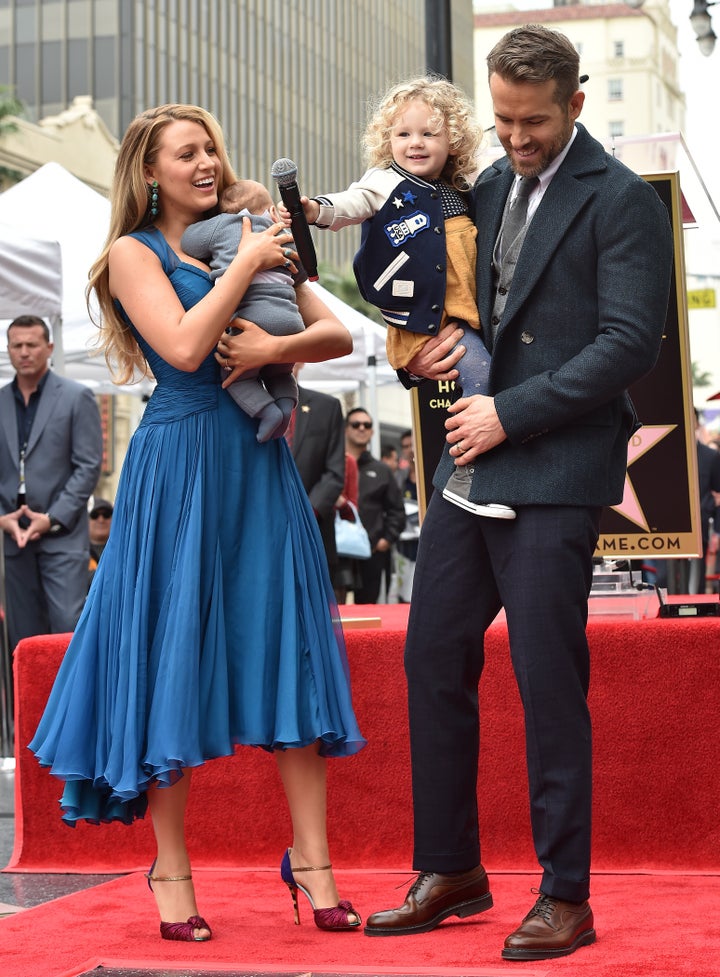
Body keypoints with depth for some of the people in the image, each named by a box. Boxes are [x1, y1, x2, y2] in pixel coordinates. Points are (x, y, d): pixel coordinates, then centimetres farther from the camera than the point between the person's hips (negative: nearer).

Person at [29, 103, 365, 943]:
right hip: (179, 464, -5)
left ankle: (311, 859, 6)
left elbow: (338, 333, 7)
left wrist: (278, 346, -12)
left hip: (258, 463, 5)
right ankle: (171, 868, 9)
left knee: (288, 649, 2)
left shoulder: (246, 240, 16)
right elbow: (183, 346, -16)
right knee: (174, 655, -1)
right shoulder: (133, 253, 1)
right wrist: (246, 264, -8)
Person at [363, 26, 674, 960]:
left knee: (548, 681, -4)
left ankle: (566, 898, 7)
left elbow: (630, 341, -14)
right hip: (471, 466, 7)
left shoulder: (621, 201, -7)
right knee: (434, 659, 9)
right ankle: (451, 871, 22)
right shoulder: (487, 188, 15)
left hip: (555, 472, -7)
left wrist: (510, 413, -14)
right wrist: (441, 338, 3)